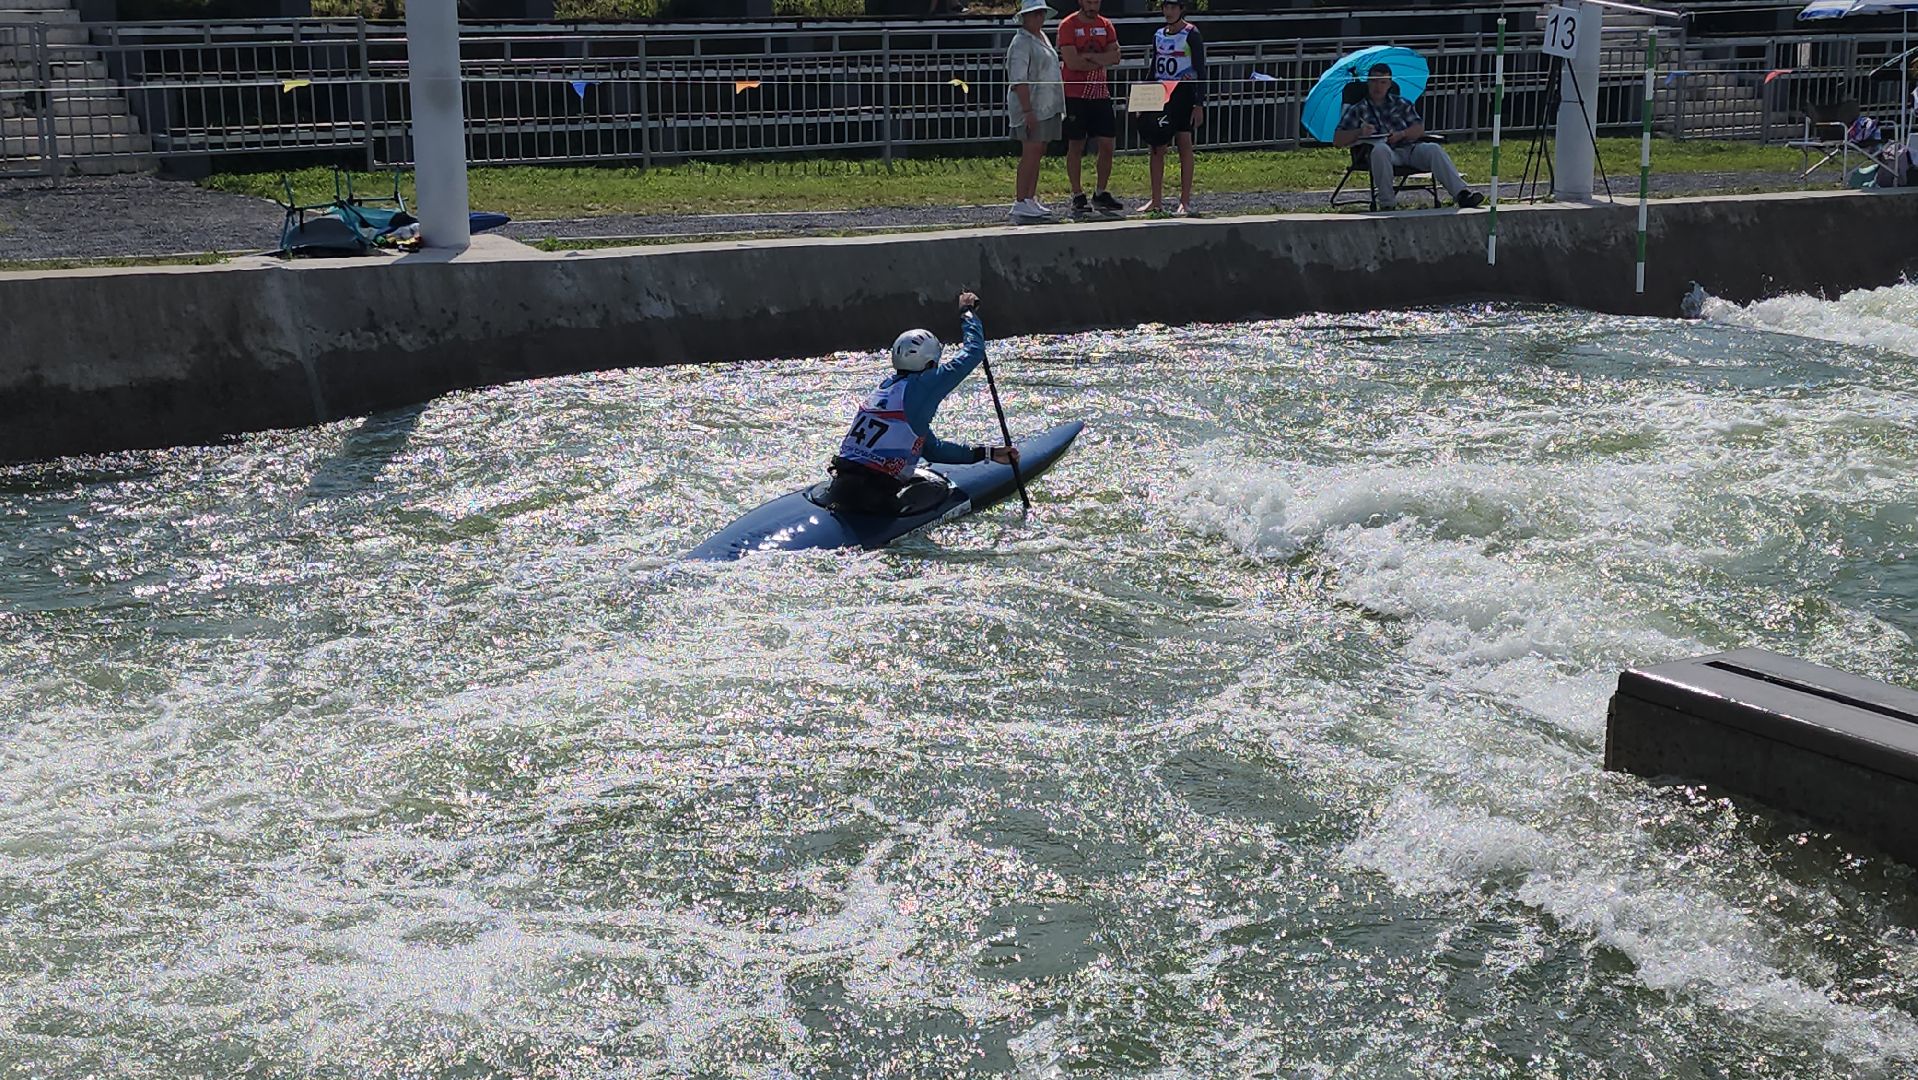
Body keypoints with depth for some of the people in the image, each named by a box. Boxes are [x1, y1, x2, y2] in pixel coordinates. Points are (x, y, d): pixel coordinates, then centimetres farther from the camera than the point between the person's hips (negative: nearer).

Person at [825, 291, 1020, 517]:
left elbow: (932, 448, 24)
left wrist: (988, 453, 26)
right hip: (874, 497, -6)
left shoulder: (884, 387, 20)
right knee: (936, 486, 19)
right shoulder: (919, 387, -6)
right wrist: (968, 311, 21)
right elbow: (973, 352, 2)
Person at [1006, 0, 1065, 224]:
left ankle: (1031, 199, 17)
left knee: (1037, 153, 11)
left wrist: (1057, 106, 21)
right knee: (1030, 153, -10)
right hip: (1030, 107, -9)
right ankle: (1020, 203, -9)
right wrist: (1027, 110, -24)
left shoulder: (1042, 37, 18)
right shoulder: (1021, 43, -12)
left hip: (1046, 105, 9)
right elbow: (1019, 80, -18)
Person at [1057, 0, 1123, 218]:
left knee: (1107, 145, 2)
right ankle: (1078, 196, 6)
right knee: (1076, 146, 0)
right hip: (1075, 95, -5)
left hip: (1101, 94, 5)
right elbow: (1072, 62, -16)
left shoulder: (1106, 25, 10)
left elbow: (1115, 56, -2)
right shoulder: (1068, 26, -6)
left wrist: (1089, 56, -14)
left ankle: (1101, 193, 13)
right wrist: (1101, 60, -6)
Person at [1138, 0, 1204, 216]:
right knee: (1156, 147, 3)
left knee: (1184, 145, -2)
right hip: (1161, 94, 6)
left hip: (1184, 95, -6)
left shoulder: (1191, 35, -6)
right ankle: (1156, 201, 9)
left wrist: (1199, 104, -14)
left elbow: (1200, 71, -8)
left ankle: (1185, 201, 3)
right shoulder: (1158, 35, 12)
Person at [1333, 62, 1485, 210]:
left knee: (1434, 149, -26)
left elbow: (1419, 128, 12)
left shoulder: (1401, 103, 24)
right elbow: (1337, 140, 5)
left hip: (1408, 148, 3)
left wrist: (1402, 134, -10)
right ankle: (1387, 204, -34)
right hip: (1385, 153, -3)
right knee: (1380, 149, -39)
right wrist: (1359, 132, -14)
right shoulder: (1357, 109, 16)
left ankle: (1462, 194, -37)